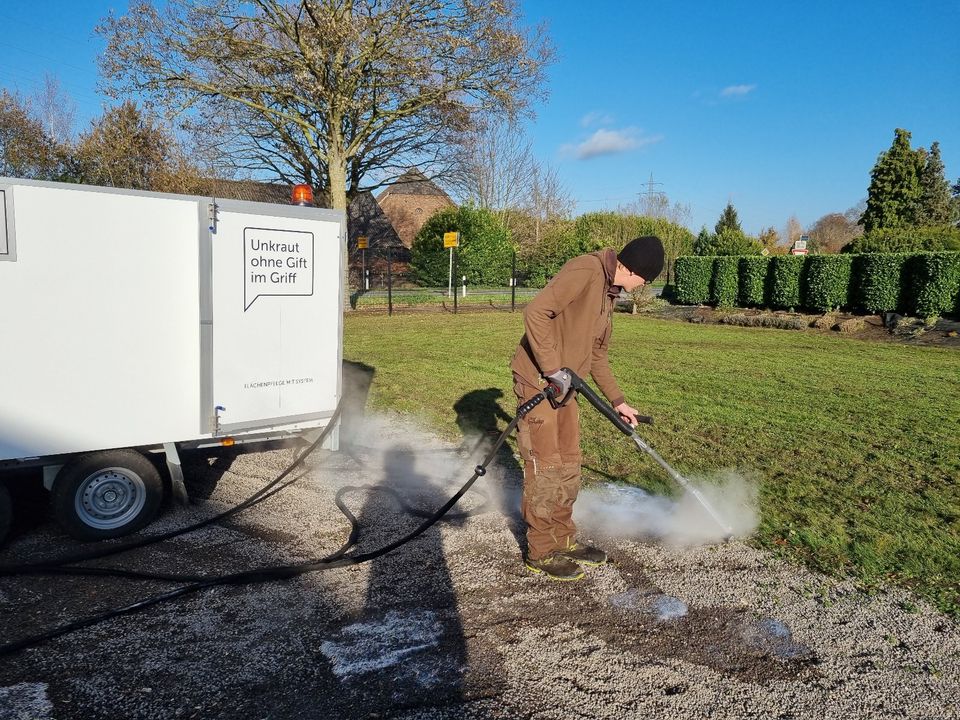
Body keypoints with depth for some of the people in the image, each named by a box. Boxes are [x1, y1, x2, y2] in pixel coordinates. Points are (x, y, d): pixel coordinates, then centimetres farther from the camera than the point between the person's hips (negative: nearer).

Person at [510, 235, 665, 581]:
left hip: (563, 385, 9)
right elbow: (535, 312, -27)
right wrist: (553, 369, -25)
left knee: (569, 466, 15)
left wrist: (618, 401, 17)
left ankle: (564, 540, 29)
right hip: (537, 380, -9)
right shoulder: (585, 270, -16)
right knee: (545, 468, -1)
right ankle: (540, 552, 13)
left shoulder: (608, 293, 15)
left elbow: (597, 355, 21)